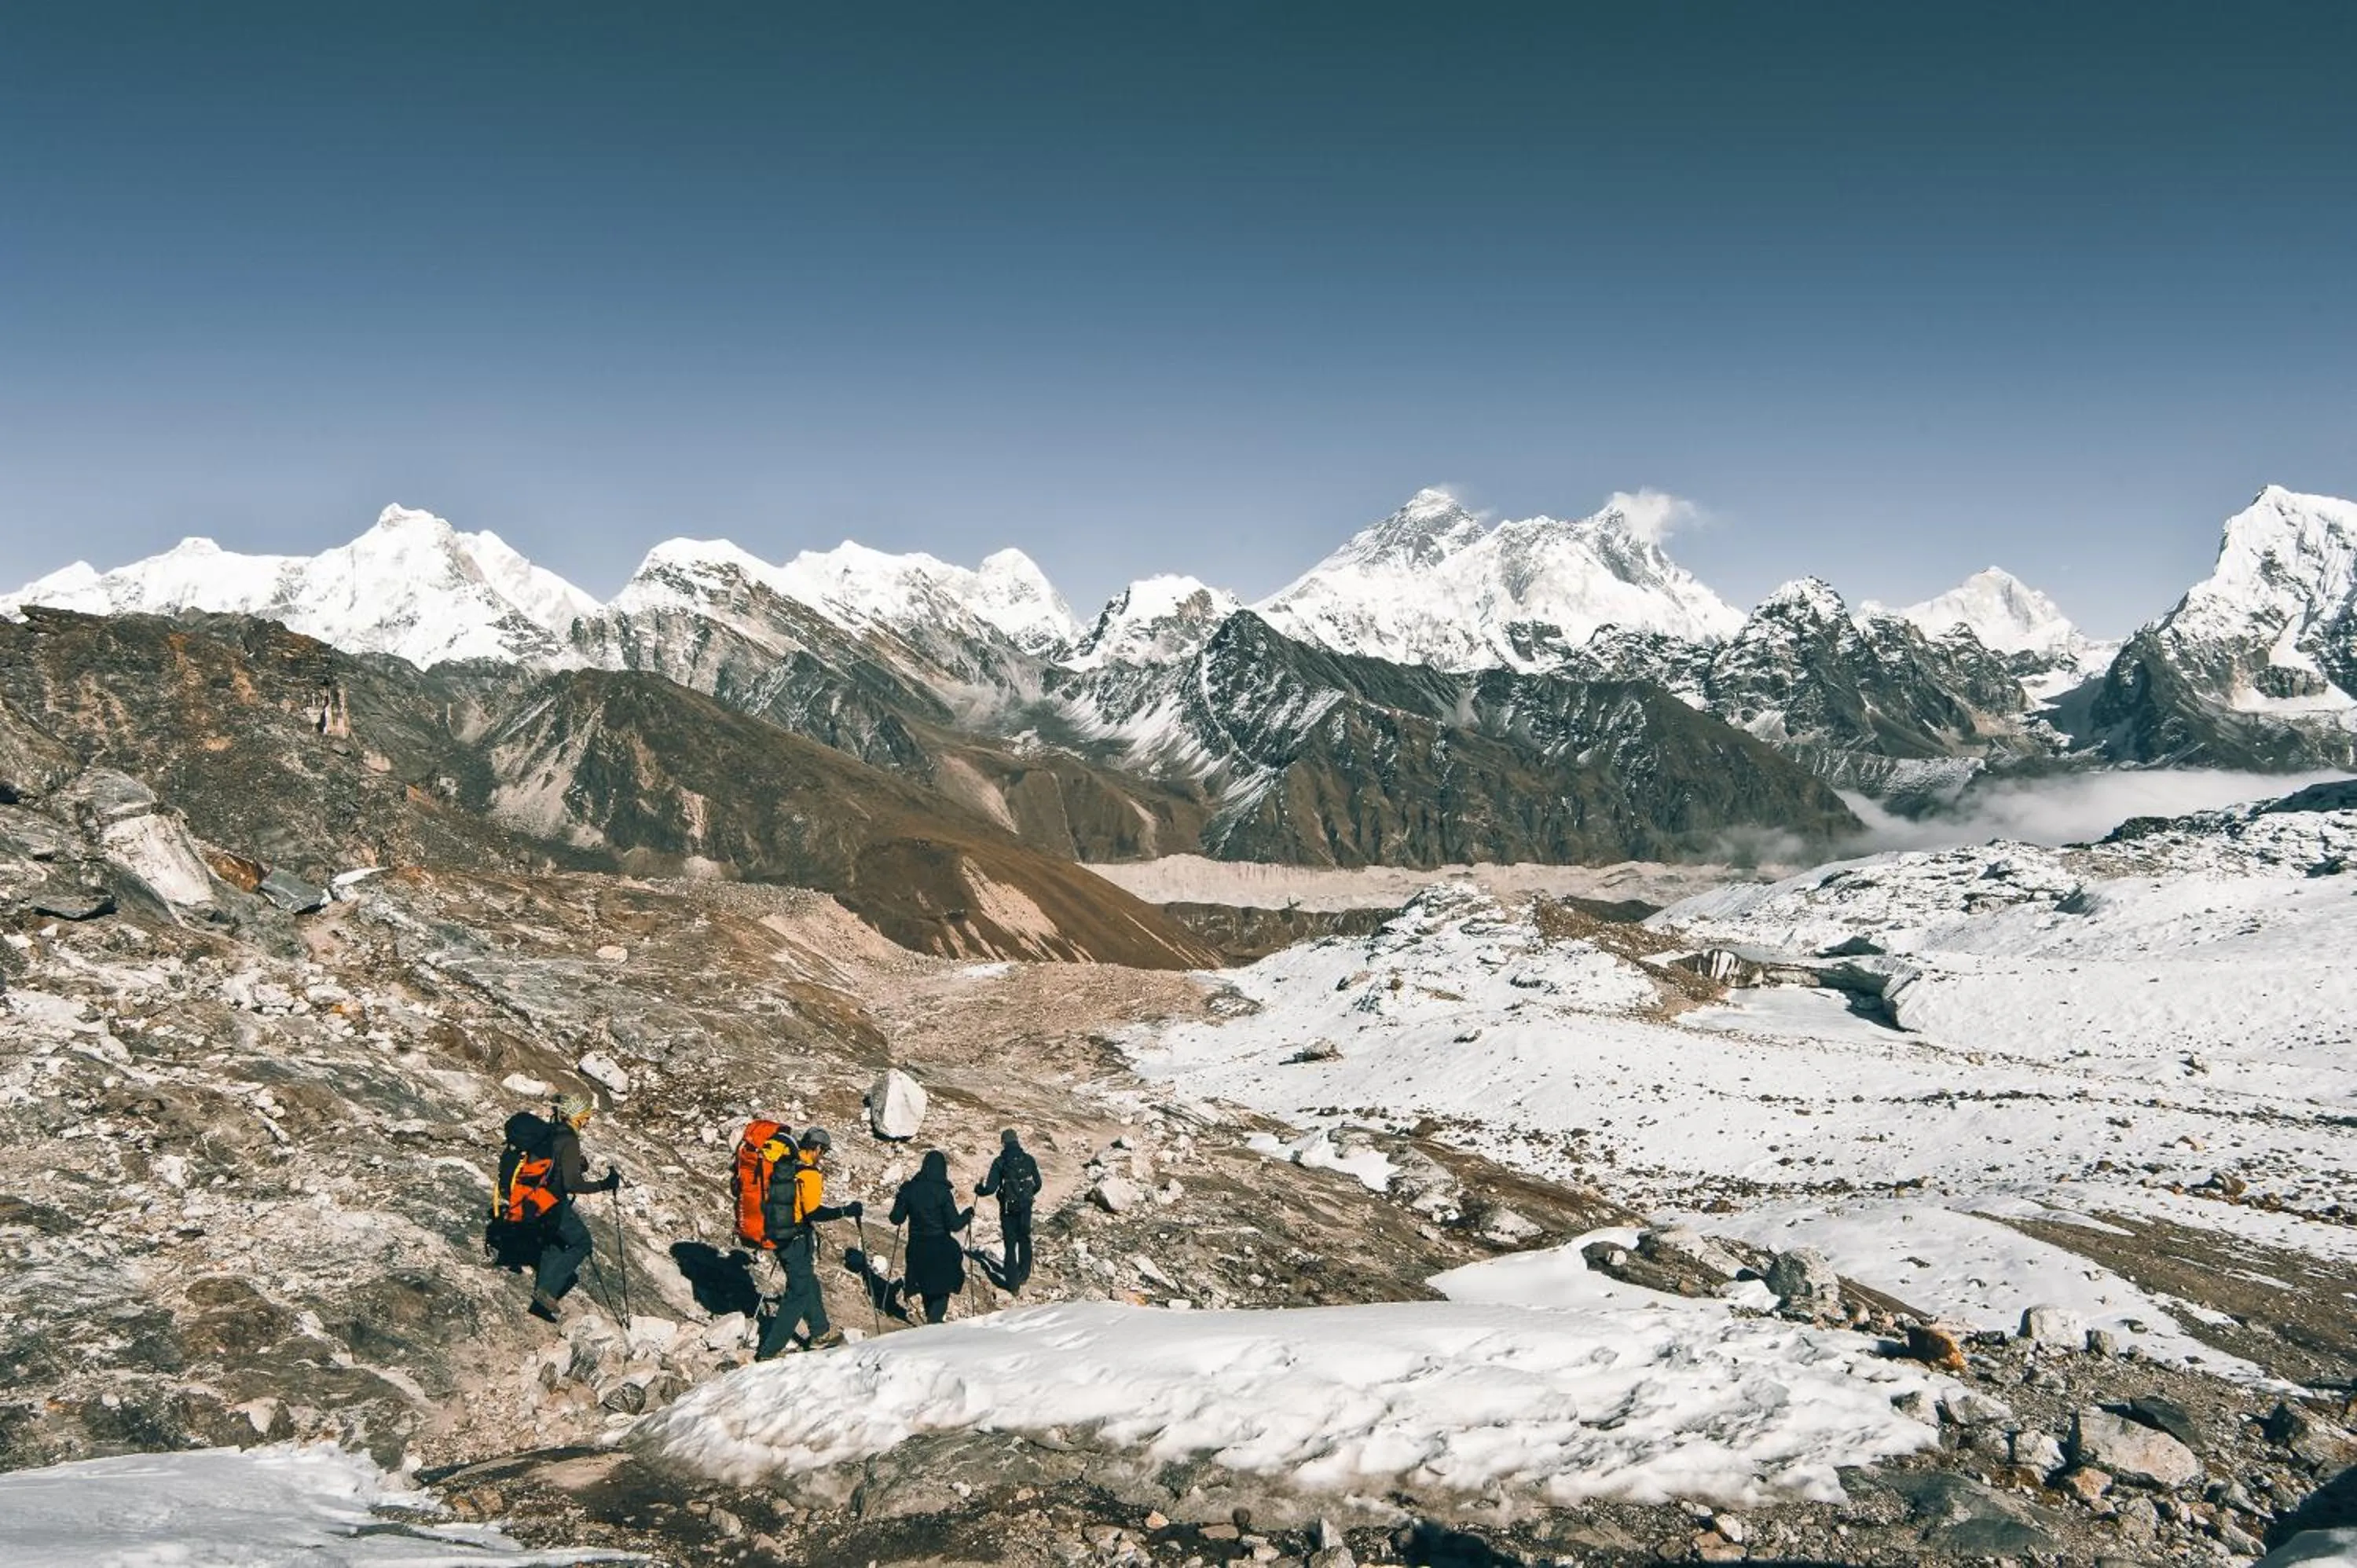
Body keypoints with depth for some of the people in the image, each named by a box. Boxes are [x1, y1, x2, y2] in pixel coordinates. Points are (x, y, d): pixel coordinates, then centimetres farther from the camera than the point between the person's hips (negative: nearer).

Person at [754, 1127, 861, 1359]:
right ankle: (769, 1351, 1)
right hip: (799, 1242, -9)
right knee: (798, 1294, 1)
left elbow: (769, 1201, 16)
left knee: (809, 1284, 23)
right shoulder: (809, 1174, -18)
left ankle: (821, 1333, 36)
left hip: (778, 1238, 9)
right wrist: (846, 1211, -17)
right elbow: (813, 1213, -24)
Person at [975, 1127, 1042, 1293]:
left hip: (1008, 1208, -3)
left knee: (1010, 1244, 6)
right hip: (1026, 1207, 3)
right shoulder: (1028, 1159, -3)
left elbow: (991, 1188, -15)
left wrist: (978, 1189, 5)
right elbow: (1037, 1184, 4)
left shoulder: (1000, 1163, -12)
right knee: (1025, 1239, 22)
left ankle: (1014, 1284, 6)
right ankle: (1024, 1275, 34)